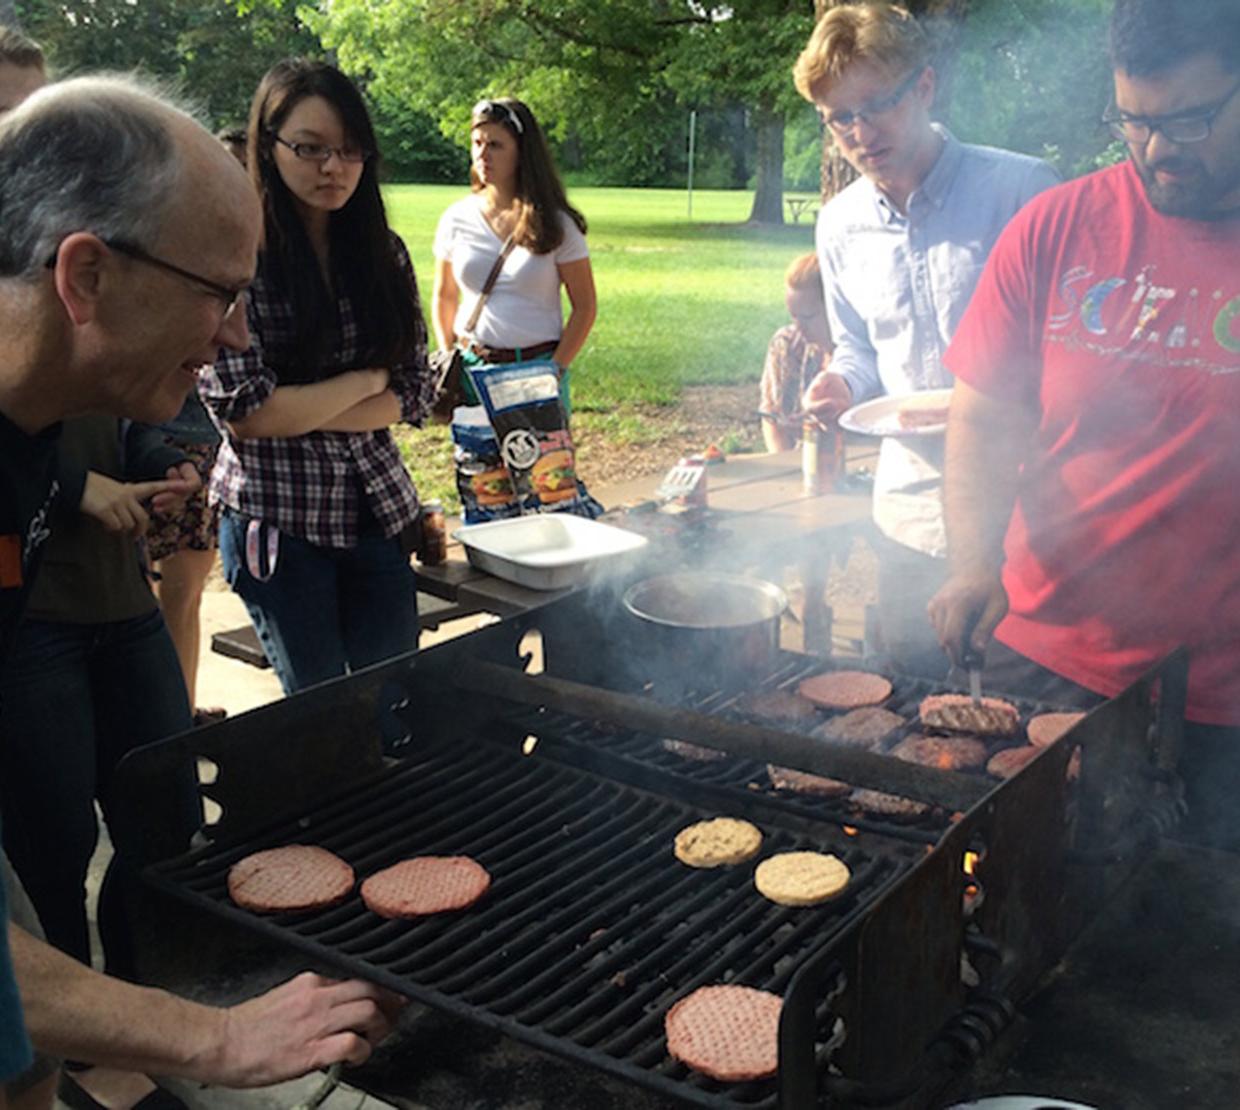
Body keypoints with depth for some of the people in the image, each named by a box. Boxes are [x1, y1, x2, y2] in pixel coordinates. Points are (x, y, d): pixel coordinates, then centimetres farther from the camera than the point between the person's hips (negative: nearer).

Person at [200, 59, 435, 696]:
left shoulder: (384, 253, 5)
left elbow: (415, 396, 1)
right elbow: (243, 411, -16)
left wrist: (299, 411, -12)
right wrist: (366, 381, -7)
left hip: (377, 508, 4)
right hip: (277, 517, -4)